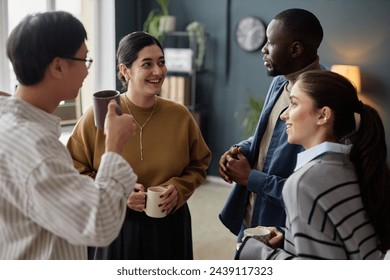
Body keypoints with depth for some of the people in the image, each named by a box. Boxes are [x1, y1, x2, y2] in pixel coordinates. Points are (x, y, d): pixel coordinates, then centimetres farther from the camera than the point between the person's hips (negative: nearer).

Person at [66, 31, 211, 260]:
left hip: (169, 229, 3)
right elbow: (75, 173, -5)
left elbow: (198, 165, 8)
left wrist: (179, 189, -10)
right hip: (117, 228, -2)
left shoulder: (180, 115, -4)